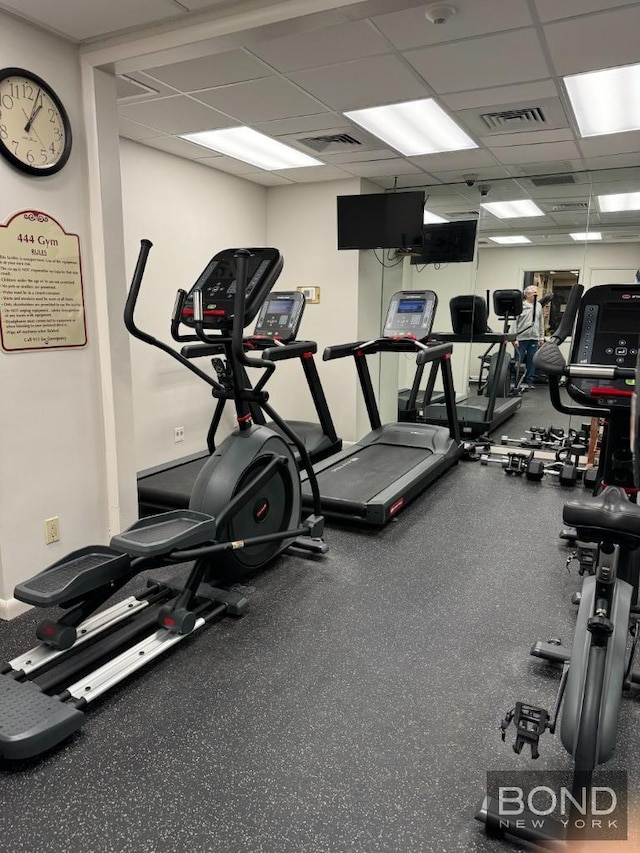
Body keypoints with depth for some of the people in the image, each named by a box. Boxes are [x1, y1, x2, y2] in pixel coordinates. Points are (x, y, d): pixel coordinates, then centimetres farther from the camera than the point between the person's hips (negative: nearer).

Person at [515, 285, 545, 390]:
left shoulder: (539, 306, 13)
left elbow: (541, 322, 16)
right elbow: (515, 322, -6)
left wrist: (541, 337, 12)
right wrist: (515, 338, -12)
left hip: (534, 338, 5)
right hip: (522, 337, -5)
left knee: (531, 361, 7)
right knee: (518, 360, -2)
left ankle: (529, 381, 15)